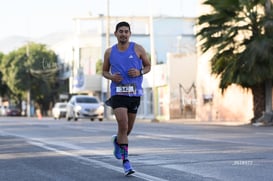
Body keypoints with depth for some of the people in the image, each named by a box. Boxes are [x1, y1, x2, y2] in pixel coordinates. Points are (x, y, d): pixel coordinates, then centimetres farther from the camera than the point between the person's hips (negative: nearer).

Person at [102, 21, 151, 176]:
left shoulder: (138, 49, 2)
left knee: (129, 128, 12)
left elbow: (148, 66, 11)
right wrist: (111, 77, -7)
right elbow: (104, 71, 15)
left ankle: (117, 141, 47)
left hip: (135, 92, 2)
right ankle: (126, 161, -10)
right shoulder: (109, 52, 4)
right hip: (118, 92, -2)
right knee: (123, 125, -16)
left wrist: (140, 72, -10)